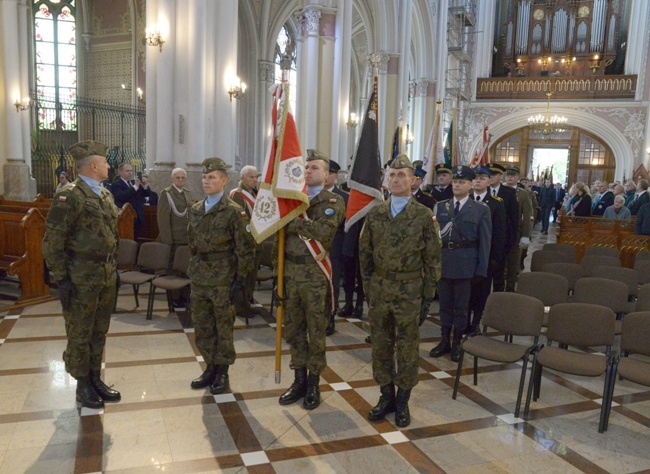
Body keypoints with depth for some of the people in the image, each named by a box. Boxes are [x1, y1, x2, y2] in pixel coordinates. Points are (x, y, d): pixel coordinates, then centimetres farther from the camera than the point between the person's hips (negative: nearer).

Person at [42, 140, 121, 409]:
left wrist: (114, 270, 16)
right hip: (81, 278, -7)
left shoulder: (105, 195, 11)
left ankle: (96, 379, 29)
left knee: (100, 332, 16)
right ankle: (83, 386, 21)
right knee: (80, 335, 7)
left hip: (107, 276, 7)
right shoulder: (69, 196, -13)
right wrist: (61, 278, -15)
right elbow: (53, 241, -14)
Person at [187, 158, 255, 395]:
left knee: (223, 328, 7)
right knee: (202, 327, 12)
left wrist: (241, 278, -12)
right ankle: (210, 367, 28)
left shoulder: (234, 212, -9)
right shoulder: (195, 209, 9)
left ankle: (222, 371, 21)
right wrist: (192, 269, 14)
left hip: (223, 280, -5)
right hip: (199, 278, 6)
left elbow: (245, 248, -9)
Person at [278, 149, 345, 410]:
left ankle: (313, 384, 22)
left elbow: (322, 231, -23)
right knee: (293, 329, 13)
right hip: (290, 271, 5)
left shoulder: (333, 201, -5)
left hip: (315, 274, -5)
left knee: (316, 331, 7)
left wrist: (292, 221, -17)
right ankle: (299, 380, 28)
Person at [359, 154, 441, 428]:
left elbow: (432, 259, -3)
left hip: (409, 293, -3)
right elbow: (365, 252, 10)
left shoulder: (424, 216, -5)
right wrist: (368, 286, 6)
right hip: (379, 291, 3)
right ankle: (386, 396, 27)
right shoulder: (375, 214, 4)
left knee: (407, 349, 8)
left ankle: (402, 401, 24)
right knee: (381, 347, 11)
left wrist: (428, 296, -4)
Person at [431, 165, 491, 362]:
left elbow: (485, 241, -2)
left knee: (461, 305, 8)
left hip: (465, 264, -2)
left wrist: (482, 269, -7)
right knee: (445, 303, 12)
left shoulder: (481, 210, 1)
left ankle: (457, 343, 21)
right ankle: (445, 341, 25)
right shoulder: (440, 207, 8)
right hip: (442, 262, 3)